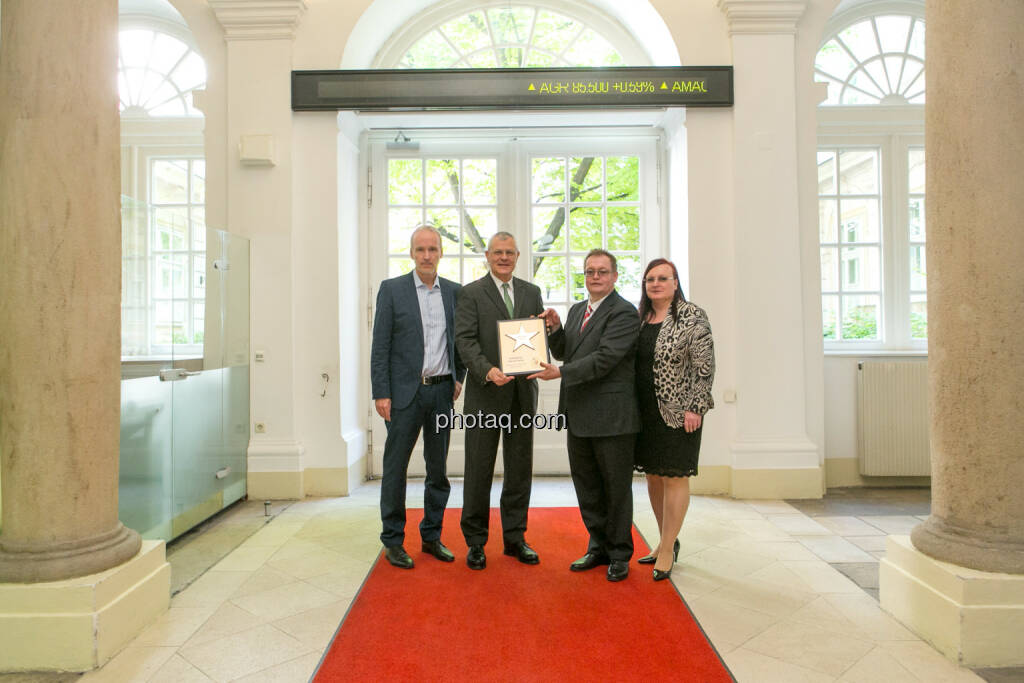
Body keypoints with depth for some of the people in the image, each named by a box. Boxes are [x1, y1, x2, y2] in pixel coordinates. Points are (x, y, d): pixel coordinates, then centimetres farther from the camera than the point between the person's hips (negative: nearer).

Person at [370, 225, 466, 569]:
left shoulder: (454, 292, 8)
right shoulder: (392, 289, -2)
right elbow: (380, 346, -5)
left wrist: (459, 377, 6)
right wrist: (381, 393, -10)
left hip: (442, 390, 4)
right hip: (405, 391, -3)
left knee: (438, 469, 11)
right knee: (395, 468, 4)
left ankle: (432, 536, 26)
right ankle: (393, 540, 18)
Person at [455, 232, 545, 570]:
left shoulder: (532, 292, 14)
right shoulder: (471, 293, 1)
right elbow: (465, 339, -8)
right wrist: (487, 371, -24)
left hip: (523, 392, 4)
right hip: (485, 393, -4)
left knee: (520, 468, 11)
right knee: (479, 469, 4)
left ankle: (515, 537, 25)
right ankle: (475, 541, 18)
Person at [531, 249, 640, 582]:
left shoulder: (624, 313, -12)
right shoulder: (577, 310, 15)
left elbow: (604, 359, -21)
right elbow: (564, 352, 15)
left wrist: (560, 373, -22)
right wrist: (555, 328, -2)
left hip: (611, 416, -8)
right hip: (579, 416, 8)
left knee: (616, 488, 7)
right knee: (586, 486, 17)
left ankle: (619, 555, 24)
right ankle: (599, 547, 34)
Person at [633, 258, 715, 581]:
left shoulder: (692, 317, -7)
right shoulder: (639, 318, 10)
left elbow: (705, 366, -11)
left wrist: (694, 408, -15)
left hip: (677, 412, -6)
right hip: (645, 413, 6)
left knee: (674, 478, 1)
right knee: (653, 477, 12)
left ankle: (667, 550, 13)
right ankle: (666, 540, 28)